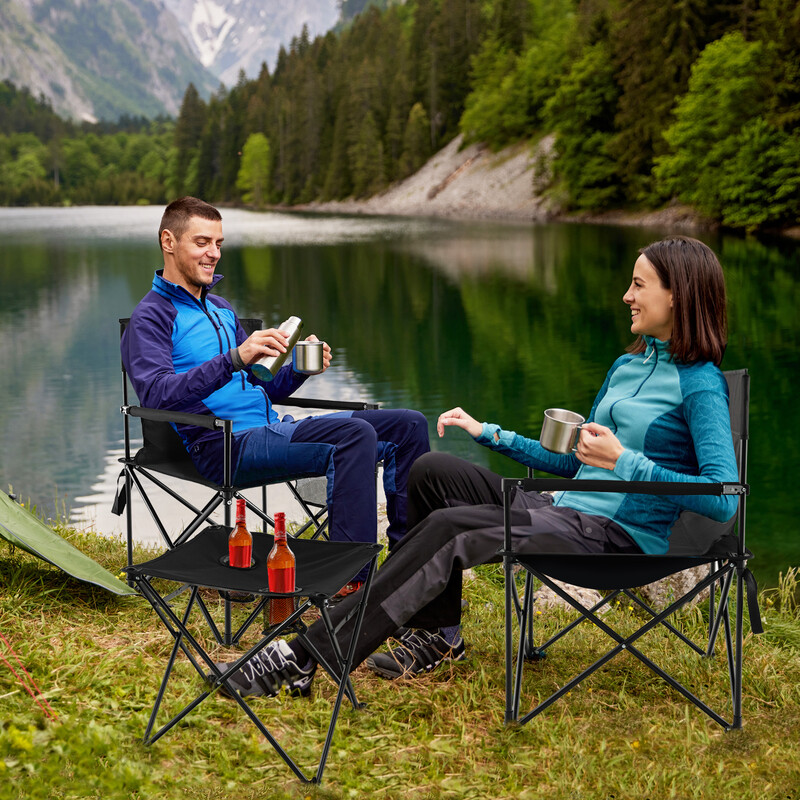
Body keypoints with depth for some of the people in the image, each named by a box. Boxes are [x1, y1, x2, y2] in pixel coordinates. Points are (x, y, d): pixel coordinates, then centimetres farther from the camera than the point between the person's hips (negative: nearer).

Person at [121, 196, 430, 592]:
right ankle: (348, 581, -32)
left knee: (408, 425, 0)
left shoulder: (220, 308, 25)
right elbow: (158, 394, -20)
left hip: (270, 430, 9)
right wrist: (234, 359, -30)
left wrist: (299, 367, 3)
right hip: (225, 445, -9)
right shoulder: (151, 316, -2)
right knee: (357, 434, -31)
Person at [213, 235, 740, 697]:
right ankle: (438, 636, -2)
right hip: (568, 511, 9)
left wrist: (626, 462, -23)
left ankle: (303, 658, -25)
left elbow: (723, 498, -20)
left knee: (450, 530, -25)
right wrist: (490, 434, 18)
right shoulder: (627, 366, 17)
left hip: (621, 538, -9)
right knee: (433, 472, -5)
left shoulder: (699, 384, -9)